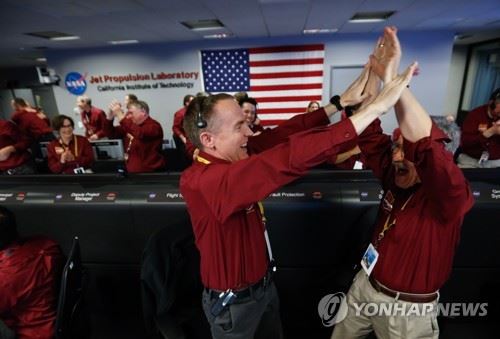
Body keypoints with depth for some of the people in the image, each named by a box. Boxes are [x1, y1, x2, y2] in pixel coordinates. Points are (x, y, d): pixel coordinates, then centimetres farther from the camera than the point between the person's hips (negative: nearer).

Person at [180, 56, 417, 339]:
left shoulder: (232, 155, -10)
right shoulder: (199, 181, -36)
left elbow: (283, 133, -8)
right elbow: (286, 159, -46)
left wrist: (340, 102, -10)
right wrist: (374, 108, -42)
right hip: (234, 302, -6)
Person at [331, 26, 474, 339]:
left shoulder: (452, 195, -23)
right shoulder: (396, 178, -6)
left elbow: (425, 145, -43)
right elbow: (370, 137, -12)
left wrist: (394, 80, -44)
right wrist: (372, 79, -22)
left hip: (408, 309, -5)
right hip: (365, 287, 6)